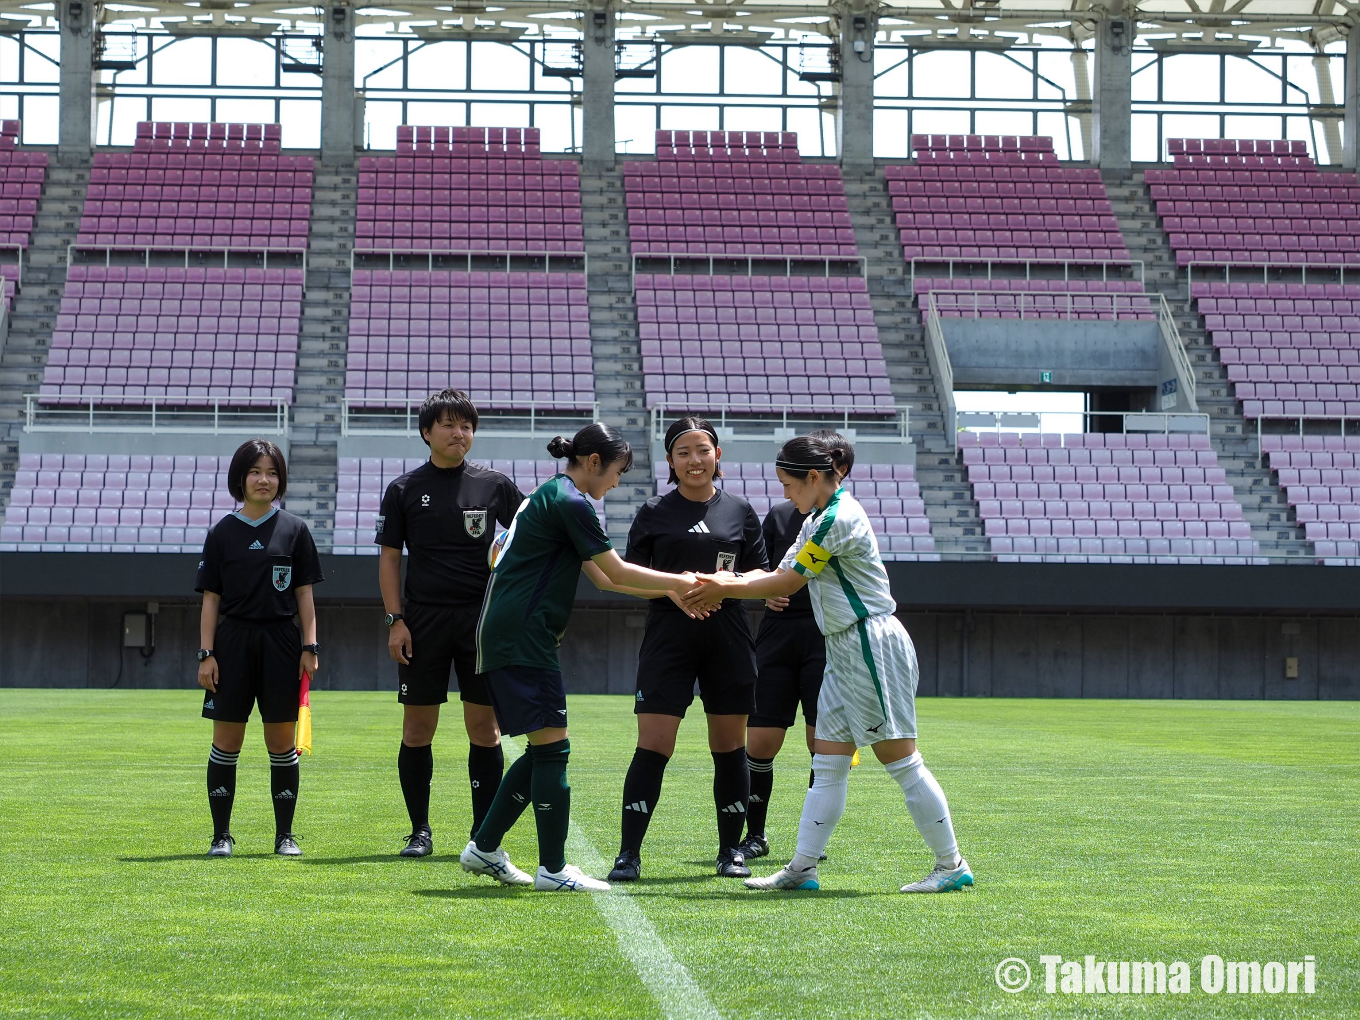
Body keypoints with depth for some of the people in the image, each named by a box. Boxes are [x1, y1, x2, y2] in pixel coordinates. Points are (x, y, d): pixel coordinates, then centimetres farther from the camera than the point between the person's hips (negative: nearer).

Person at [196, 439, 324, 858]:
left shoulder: (294, 530, 5)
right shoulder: (222, 533, 4)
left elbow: (304, 594, 6)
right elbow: (211, 599, 4)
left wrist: (310, 647, -2)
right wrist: (206, 654, -2)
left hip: (281, 643, 0)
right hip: (233, 642, 0)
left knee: (282, 742, 2)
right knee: (226, 742, 1)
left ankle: (285, 835, 11)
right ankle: (221, 835, 9)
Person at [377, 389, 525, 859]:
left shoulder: (494, 485, 5)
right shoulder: (404, 489, 4)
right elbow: (389, 557, 5)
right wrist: (395, 619, -3)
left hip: (484, 618, 0)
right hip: (423, 621, 0)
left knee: (484, 726, 0)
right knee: (418, 727, 1)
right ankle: (420, 830, 11)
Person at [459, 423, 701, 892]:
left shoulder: (547, 495, 20)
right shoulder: (570, 502, -11)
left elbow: (600, 574, 22)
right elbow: (617, 572, -8)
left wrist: (670, 590, 19)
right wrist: (680, 582, 3)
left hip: (504, 637, 10)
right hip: (523, 638, -10)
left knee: (543, 751, 13)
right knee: (551, 747, -7)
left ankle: (484, 848, 16)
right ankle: (553, 869, -4)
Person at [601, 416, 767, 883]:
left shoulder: (740, 511, 9)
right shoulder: (654, 512, 4)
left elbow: (759, 576, 9)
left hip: (728, 638, 2)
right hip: (668, 637, -2)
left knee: (729, 746, 7)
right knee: (652, 746, -8)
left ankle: (731, 849, 18)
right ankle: (628, 853, -5)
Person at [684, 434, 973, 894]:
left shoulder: (839, 518, -17)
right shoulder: (818, 519, 14)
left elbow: (788, 583, -14)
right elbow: (780, 574, 12)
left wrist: (724, 590, -5)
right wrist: (722, 582, -1)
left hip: (873, 646, -10)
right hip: (844, 650, 10)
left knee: (901, 761, -5)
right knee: (827, 764, 7)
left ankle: (952, 866, 1)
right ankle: (802, 867, 7)